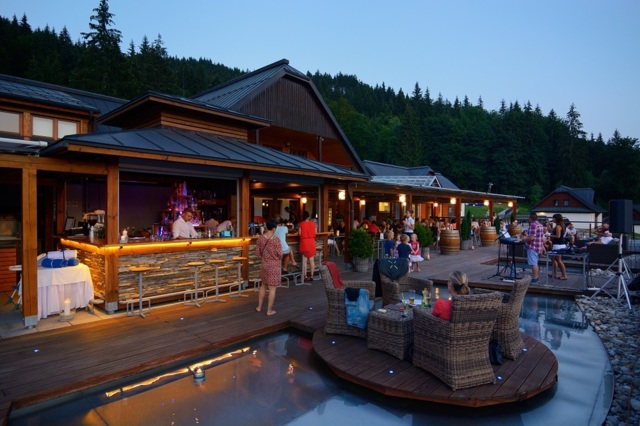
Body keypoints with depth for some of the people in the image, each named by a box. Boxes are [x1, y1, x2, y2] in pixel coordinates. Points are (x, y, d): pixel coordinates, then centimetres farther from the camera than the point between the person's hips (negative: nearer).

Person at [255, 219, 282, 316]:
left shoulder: (260, 238, -4)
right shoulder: (276, 239, -20)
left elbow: (257, 252, 4)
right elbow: (280, 254, -14)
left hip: (264, 265, 6)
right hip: (274, 266, -5)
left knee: (263, 286, 21)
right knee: (272, 289, 5)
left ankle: (259, 307, 31)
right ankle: (269, 310, 13)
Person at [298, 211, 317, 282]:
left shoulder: (301, 224, -5)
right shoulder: (313, 224, 0)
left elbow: (300, 234, -5)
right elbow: (315, 234, 4)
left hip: (304, 242, -2)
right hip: (312, 242, 2)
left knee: (304, 260, 4)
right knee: (311, 260, 7)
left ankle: (305, 276, 5)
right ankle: (311, 276, 10)